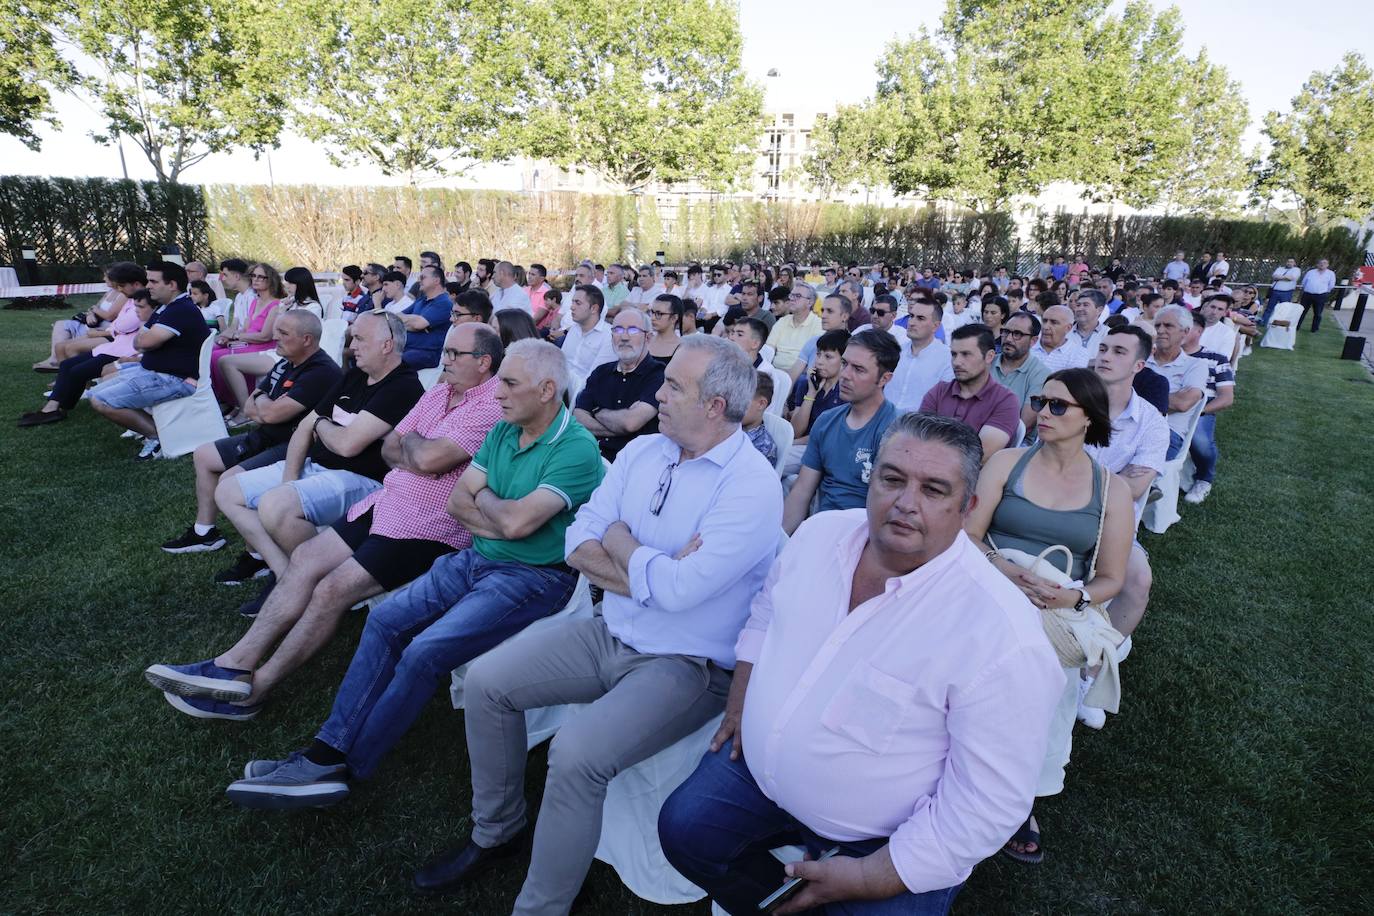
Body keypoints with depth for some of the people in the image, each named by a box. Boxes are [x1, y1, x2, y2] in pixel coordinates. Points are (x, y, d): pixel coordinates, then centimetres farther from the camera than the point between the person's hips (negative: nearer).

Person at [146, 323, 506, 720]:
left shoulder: (491, 406, -16)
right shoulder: (438, 391, 14)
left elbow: (429, 457, -27)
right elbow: (390, 448, 14)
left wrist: (409, 441, -4)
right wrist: (420, 453, -6)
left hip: (427, 529, -9)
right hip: (387, 503, 10)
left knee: (332, 590, -14)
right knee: (306, 557, 2)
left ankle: (253, 691, 2)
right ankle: (236, 663, 7)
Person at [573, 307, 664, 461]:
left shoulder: (659, 374, -5)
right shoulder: (601, 372, 15)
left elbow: (630, 422, -17)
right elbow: (578, 420, 4)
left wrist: (598, 412, 2)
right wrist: (619, 428, -9)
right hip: (596, 455, 4)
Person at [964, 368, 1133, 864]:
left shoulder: (1112, 489, 8)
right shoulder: (1007, 462, 5)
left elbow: (1111, 579, 7)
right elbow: (967, 536, -1)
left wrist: (1075, 595, -13)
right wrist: (1004, 568, -20)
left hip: (1058, 620, 1)